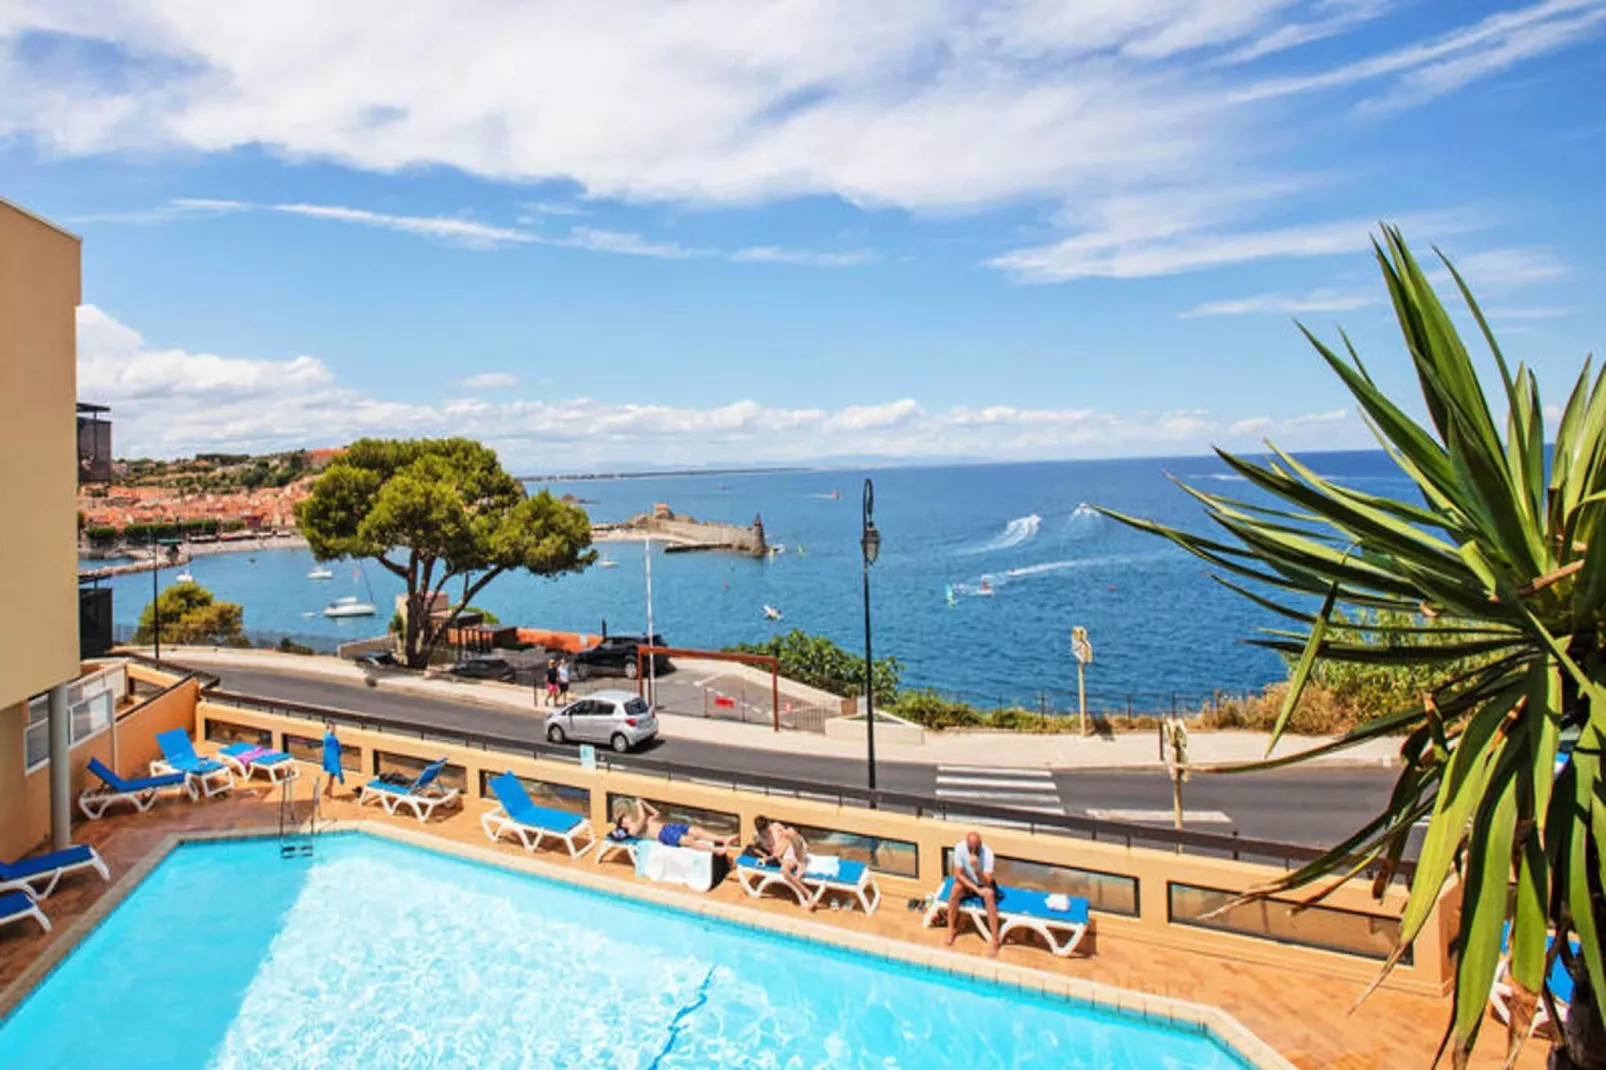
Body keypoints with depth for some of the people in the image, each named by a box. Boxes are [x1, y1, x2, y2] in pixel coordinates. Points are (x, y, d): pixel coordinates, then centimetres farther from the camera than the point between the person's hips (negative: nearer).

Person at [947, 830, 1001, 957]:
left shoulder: (987, 852, -28)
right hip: (966, 881, 1)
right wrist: (976, 889, -28)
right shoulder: (960, 847, -23)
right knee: (955, 889, -30)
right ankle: (951, 929, -13)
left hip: (983, 883, -1)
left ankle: (994, 939, -27)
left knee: (989, 894, -33)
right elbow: (958, 874, -19)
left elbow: (986, 882, -31)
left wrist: (976, 868, -48)